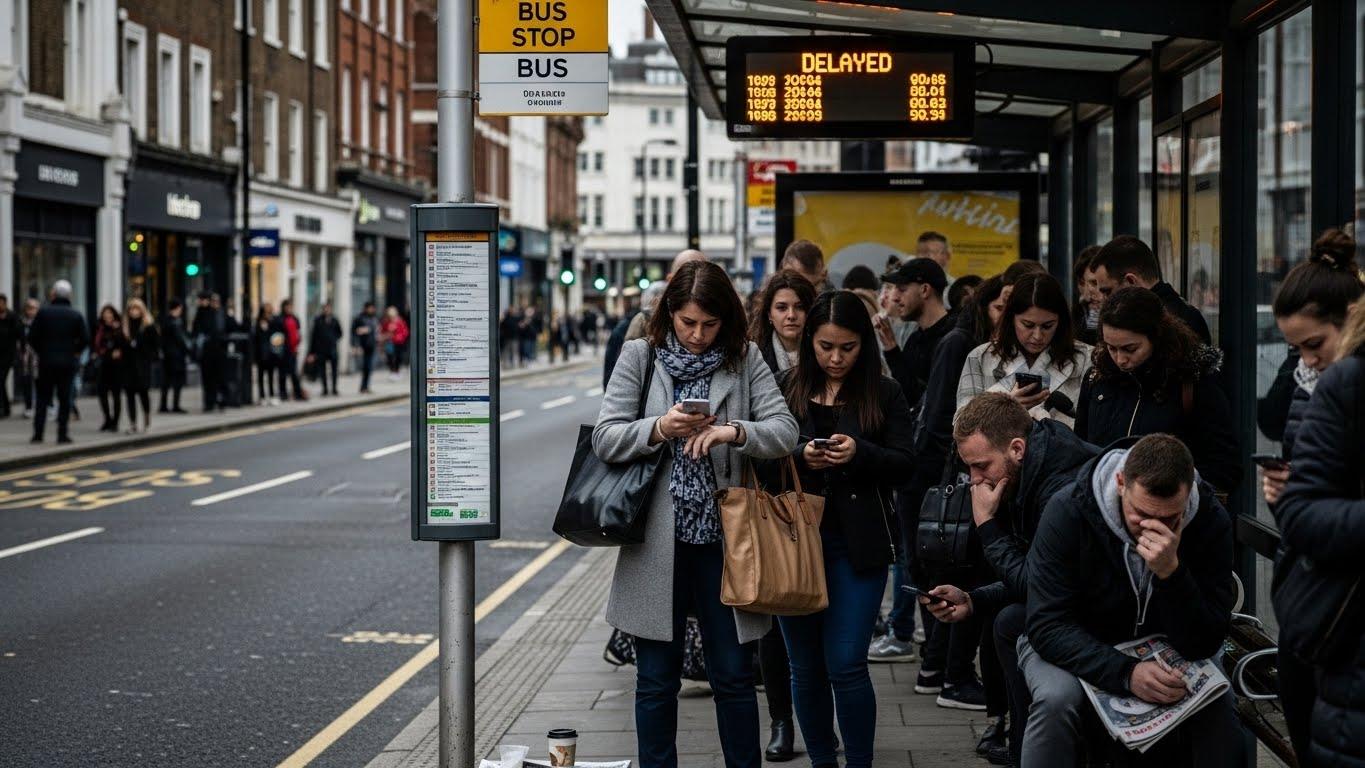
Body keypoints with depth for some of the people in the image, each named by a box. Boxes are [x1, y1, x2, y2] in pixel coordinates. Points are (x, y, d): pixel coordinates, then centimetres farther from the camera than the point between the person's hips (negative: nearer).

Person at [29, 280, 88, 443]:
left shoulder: (43, 313, -3)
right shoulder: (76, 316, -2)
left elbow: (32, 337, -5)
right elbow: (85, 339, -6)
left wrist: (40, 352, 9)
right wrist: (75, 352, 9)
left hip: (46, 361, 0)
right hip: (68, 362, 0)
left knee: (42, 398, 7)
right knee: (64, 398, 5)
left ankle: (38, 433, 3)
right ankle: (62, 433, 1)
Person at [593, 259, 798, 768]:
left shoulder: (745, 361, 3)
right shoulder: (639, 358, 3)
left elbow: (785, 431, -5)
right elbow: (604, 439, -2)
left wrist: (734, 432, -24)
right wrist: (659, 429, -19)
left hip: (720, 536, 0)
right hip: (656, 540, 0)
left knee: (733, 674, 7)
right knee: (657, 679, 8)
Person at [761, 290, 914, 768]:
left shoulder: (884, 393, 3)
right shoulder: (786, 389, 4)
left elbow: (905, 463, -1)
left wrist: (860, 454, -18)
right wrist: (800, 457, -16)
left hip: (856, 544, -2)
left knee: (846, 664, -7)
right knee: (806, 666, 9)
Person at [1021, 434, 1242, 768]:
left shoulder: (1211, 521, -20)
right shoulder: (1068, 511, -25)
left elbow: (1203, 645, -22)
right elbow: (1048, 626, -26)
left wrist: (1171, 573, -39)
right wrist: (1126, 673, -40)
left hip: (1159, 651, 2)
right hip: (1077, 649, -2)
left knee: (1217, 700, -26)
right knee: (1057, 698, -33)